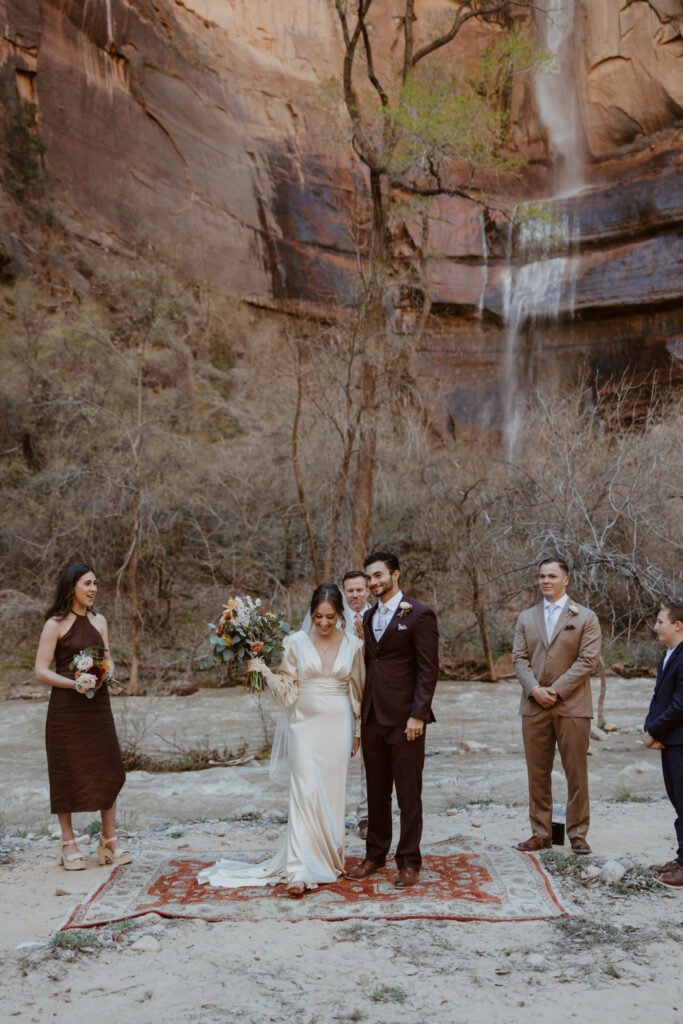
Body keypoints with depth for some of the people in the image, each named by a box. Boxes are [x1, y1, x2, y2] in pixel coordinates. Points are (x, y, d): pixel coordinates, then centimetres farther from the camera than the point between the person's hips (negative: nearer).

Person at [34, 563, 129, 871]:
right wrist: (75, 683, -21)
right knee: (67, 773, 2)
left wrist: (106, 673, -7)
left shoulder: (99, 621, 11)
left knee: (109, 770, 3)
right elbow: (41, 671, -9)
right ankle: (68, 844, 14)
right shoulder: (56, 624, -5)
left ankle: (109, 840, 14)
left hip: (98, 705, 5)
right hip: (66, 707, -5)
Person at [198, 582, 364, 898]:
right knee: (305, 791, -10)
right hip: (305, 724, -1)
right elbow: (287, 689, 1)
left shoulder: (353, 645, 2)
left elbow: (358, 691, 8)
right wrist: (263, 669, -13)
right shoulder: (296, 642, -1)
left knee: (333, 791, 8)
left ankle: (330, 857, 25)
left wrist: (357, 731, 9)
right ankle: (299, 871, -11)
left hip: (338, 726, 2)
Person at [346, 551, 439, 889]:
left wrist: (418, 715, -14)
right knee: (376, 791, 14)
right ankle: (375, 855, 25)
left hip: (404, 719, -6)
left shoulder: (419, 615, -6)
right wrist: (360, 711, 7)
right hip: (372, 718, 6)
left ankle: (409, 862, 12)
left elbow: (428, 669, -10)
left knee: (408, 794, 2)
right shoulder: (368, 617, 15)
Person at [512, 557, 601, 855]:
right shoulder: (526, 618, 14)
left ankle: (578, 834, 11)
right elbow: (519, 657, 7)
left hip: (572, 706, -3)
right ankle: (541, 833, 15)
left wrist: (556, 690, -13)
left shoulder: (586, 617, 3)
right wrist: (534, 689, -10)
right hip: (534, 706, 3)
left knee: (576, 773, 1)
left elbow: (588, 659, -6)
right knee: (537, 773, 6)